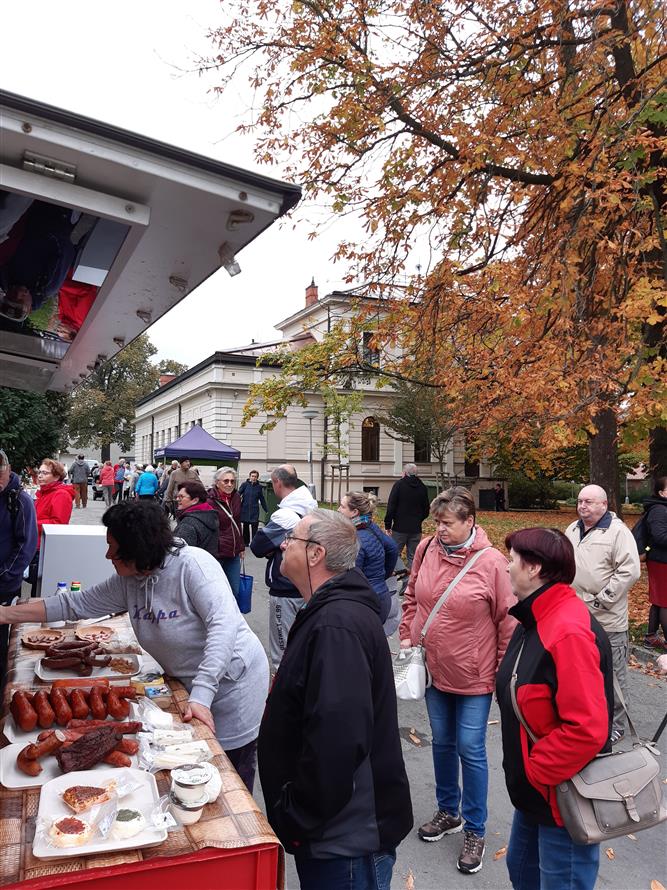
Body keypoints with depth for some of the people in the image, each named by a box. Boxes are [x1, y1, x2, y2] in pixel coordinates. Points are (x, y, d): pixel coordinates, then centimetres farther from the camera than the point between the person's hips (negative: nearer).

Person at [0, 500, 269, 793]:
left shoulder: (193, 563, -25)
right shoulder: (128, 581, -2)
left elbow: (224, 625, -32)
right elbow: (77, 604, 7)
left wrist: (201, 695, -35)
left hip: (232, 684, -7)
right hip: (192, 688, 7)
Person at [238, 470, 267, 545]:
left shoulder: (259, 487, 3)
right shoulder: (244, 484, 0)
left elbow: (262, 499, 10)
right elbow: (238, 494, -7)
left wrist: (266, 510, 11)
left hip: (254, 511, -1)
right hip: (245, 510, 1)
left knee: (255, 527, -8)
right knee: (245, 527, 12)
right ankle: (245, 542, 25)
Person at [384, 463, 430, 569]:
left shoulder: (399, 484, -5)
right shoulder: (422, 487, 7)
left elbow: (391, 507, -8)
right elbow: (426, 510, 13)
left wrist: (388, 525, -2)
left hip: (400, 528, -4)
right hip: (416, 529, 4)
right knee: (413, 556, 8)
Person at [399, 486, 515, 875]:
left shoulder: (492, 561, -19)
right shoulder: (427, 549, -6)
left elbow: (508, 620, -13)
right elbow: (412, 597, 8)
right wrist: (407, 636, 5)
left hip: (474, 675, -4)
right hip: (434, 668, 5)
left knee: (470, 749, 4)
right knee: (443, 743, 20)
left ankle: (475, 830, 25)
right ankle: (449, 812, 41)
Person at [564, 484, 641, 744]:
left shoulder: (618, 531, -12)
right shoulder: (572, 530, 11)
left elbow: (630, 570, -17)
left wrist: (602, 600, -18)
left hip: (608, 620, -7)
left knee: (613, 675, 4)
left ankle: (615, 725, 19)